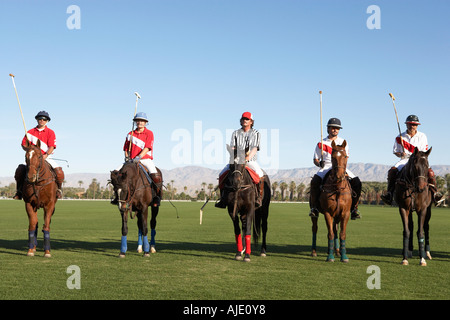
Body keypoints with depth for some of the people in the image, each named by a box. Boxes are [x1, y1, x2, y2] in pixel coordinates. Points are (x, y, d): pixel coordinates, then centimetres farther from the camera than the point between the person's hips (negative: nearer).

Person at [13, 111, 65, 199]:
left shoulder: (50, 132, 4)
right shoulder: (30, 132, 10)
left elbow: (52, 146, -5)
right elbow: (24, 144, 10)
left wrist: (45, 155, -21)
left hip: (47, 158, -1)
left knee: (59, 171, -25)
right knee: (20, 170, -21)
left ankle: (58, 189, 0)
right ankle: (19, 191, -3)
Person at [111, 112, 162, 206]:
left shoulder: (149, 133, 1)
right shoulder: (130, 134, 12)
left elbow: (147, 147, -10)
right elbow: (126, 148, 19)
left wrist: (139, 157, -22)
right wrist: (127, 157, 1)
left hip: (146, 160, -3)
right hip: (132, 161, 4)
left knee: (156, 176, -28)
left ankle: (157, 196, -9)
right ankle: (117, 196, -1)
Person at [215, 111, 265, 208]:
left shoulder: (255, 133, 5)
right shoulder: (236, 133, 13)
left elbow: (255, 148, -7)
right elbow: (232, 147, 5)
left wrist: (248, 157, -24)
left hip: (251, 161, -3)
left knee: (260, 174, -31)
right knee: (222, 174, -14)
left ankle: (259, 198, -23)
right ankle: (223, 199, -6)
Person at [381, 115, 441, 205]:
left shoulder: (422, 136, 4)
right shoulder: (400, 137, 4)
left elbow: (424, 153, 2)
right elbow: (395, 151, 10)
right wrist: (400, 154, -13)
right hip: (405, 160, 0)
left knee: (430, 172, -27)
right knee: (392, 171, -26)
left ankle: (433, 192, -12)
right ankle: (389, 193, -18)